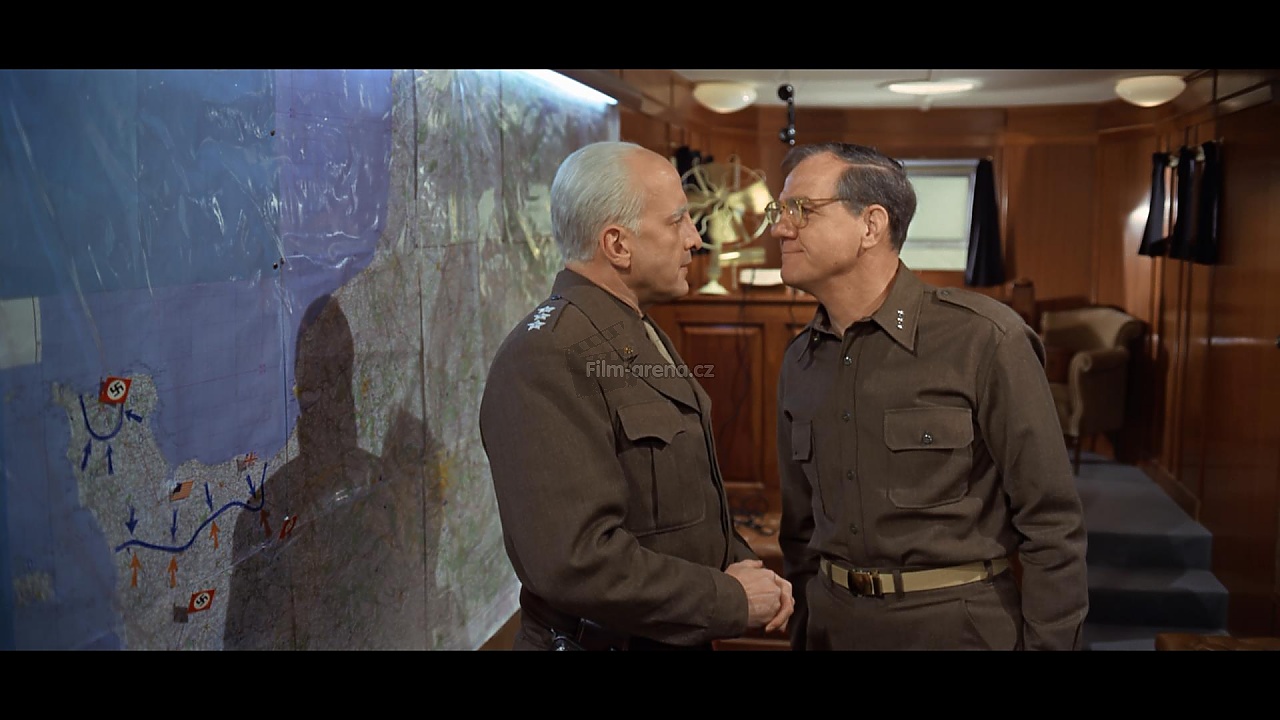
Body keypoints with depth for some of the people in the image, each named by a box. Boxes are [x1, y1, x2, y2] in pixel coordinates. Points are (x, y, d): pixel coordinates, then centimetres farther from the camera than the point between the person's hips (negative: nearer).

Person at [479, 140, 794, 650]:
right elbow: (576, 560, -30)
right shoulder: (548, 362, -23)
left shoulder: (645, 337, 10)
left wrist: (741, 566, 0)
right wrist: (732, 601, -19)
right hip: (600, 639, -8)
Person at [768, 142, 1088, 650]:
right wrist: (801, 633, 11)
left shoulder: (983, 339, -14)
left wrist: (1048, 642, -12)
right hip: (834, 625, 5)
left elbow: (1050, 522, -12)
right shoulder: (799, 361, 3)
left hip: (959, 625, -4)